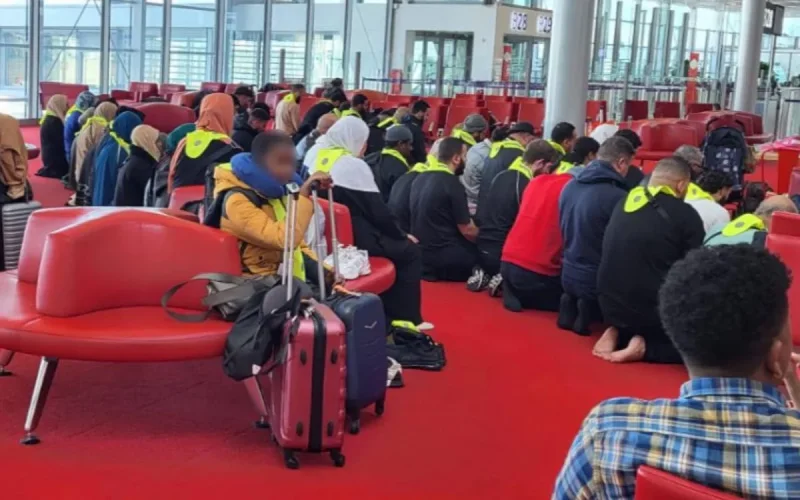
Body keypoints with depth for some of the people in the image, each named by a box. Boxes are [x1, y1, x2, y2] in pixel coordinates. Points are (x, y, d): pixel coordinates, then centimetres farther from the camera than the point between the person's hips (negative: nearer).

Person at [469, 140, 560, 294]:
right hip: (503, 254, -8)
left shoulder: (501, 176, 8)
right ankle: (507, 282, -12)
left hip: (483, 249, 8)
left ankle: (486, 274, 8)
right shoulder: (527, 186, -16)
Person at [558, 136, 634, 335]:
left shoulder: (570, 187, 3)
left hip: (569, 274, 8)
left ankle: (574, 304, 10)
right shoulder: (618, 196, -20)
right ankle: (592, 309, 0)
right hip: (597, 281, -8)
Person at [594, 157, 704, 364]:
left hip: (611, 307, 7)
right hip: (652, 311, -6)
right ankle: (645, 346, -6)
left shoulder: (623, 205, 7)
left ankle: (619, 333, 7)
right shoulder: (686, 214, -10)